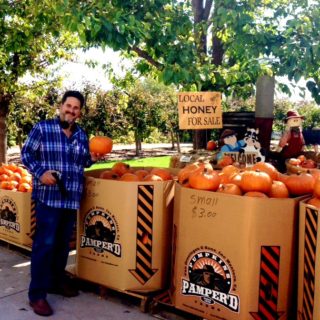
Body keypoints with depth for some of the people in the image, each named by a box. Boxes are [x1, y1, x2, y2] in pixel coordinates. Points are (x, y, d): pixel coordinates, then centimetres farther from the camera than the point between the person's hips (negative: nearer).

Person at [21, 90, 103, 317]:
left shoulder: (82, 135, 12)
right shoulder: (42, 128, -4)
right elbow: (26, 154, -2)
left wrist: (91, 158, -1)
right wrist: (40, 173, -17)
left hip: (72, 197, 6)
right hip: (48, 196, -6)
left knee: (64, 243, 15)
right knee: (45, 243, -6)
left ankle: (57, 281, 33)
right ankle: (37, 294, 4)